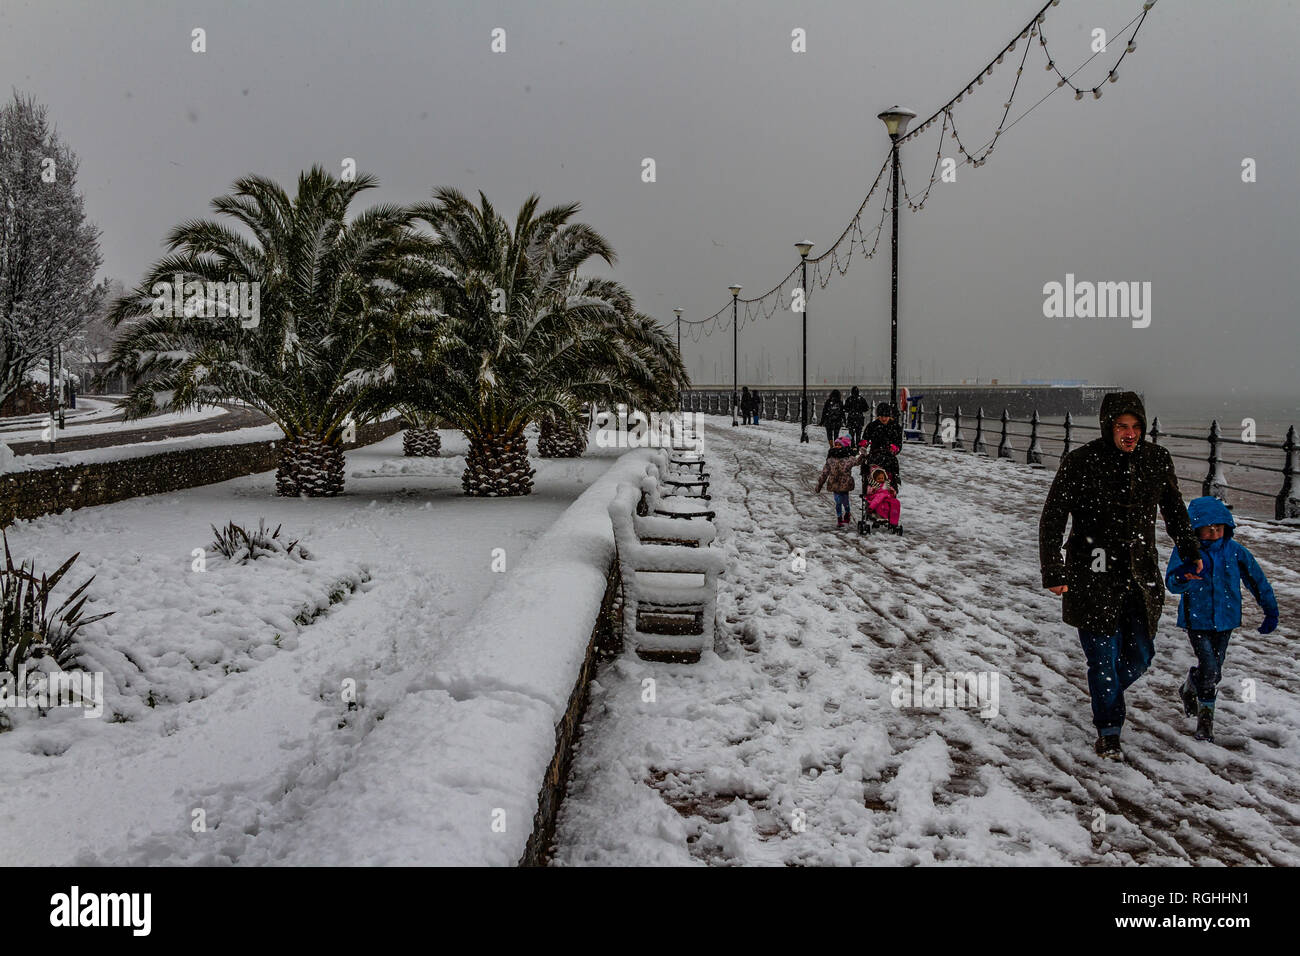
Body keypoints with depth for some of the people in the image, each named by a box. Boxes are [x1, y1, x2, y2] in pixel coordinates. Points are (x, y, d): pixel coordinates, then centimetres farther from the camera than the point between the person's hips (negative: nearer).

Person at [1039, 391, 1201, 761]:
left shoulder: (1157, 460, 1)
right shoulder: (1081, 462, -12)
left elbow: (1174, 509, 18)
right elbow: (1052, 519, -9)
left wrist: (1190, 551, 25)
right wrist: (1053, 572, -13)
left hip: (1141, 575, 4)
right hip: (1094, 576, -4)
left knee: (1140, 655, 9)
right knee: (1103, 655, -1)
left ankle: (1105, 693, 39)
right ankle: (1108, 732, 15)